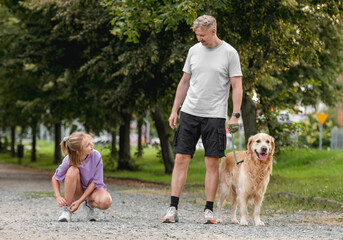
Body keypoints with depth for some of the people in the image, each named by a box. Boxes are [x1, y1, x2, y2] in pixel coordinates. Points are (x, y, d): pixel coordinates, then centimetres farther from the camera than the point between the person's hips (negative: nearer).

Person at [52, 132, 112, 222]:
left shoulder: (96, 156, -24)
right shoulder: (69, 161, -23)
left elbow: (94, 182, -18)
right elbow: (55, 178, -8)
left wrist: (80, 201, -25)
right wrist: (58, 197, -25)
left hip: (93, 189, 0)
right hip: (77, 192, 0)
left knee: (106, 202, -36)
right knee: (73, 170, -33)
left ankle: (89, 205, 2)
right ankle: (67, 210, -20)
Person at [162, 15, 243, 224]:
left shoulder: (229, 53, -3)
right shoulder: (194, 50, 10)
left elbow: (237, 86, -4)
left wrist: (235, 116, -13)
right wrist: (174, 110, 12)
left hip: (215, 115, -4)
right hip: (189, 112, 4)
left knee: (212, 162, -1)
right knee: (181, 159, -1)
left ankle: (209, 210, 6)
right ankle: (173, 209, 0)